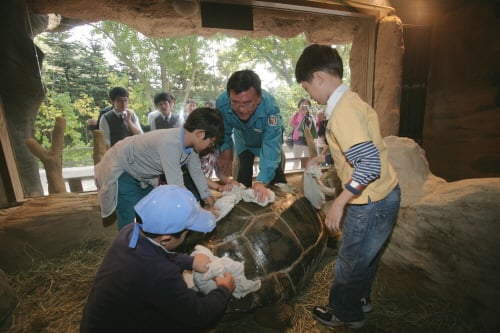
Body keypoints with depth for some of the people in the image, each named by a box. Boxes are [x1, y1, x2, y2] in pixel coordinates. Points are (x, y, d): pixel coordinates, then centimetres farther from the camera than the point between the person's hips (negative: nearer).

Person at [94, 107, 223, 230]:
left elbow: (196, 171, 1)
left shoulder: (189, 142, -13)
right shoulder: (170, 143, -39)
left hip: (142, 175, 8)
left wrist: (209, 199, 0)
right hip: (120, 171, -8)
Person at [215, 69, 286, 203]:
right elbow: (223, 133, -18)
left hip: (268, 137, -2)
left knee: (275, 171, 1)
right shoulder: (221, 103, -35)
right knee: (244, 169, 5)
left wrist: (261, 182, -56)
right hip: (243, 138, 2)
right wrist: (225, 149, -36)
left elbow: (271, 146, -47)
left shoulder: (270, 107, -44)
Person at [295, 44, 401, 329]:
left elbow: (369, 164, -30)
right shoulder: (350, 100, 5)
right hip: (384, 194, 9)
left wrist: (339, 202, -24)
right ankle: (360, 298, 50)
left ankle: (346, 313, 37)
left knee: (350, 262, 13)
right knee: (366, 254, 27)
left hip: (372, 203, -9)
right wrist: (324, 157, 21)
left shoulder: (343, 111, -24)